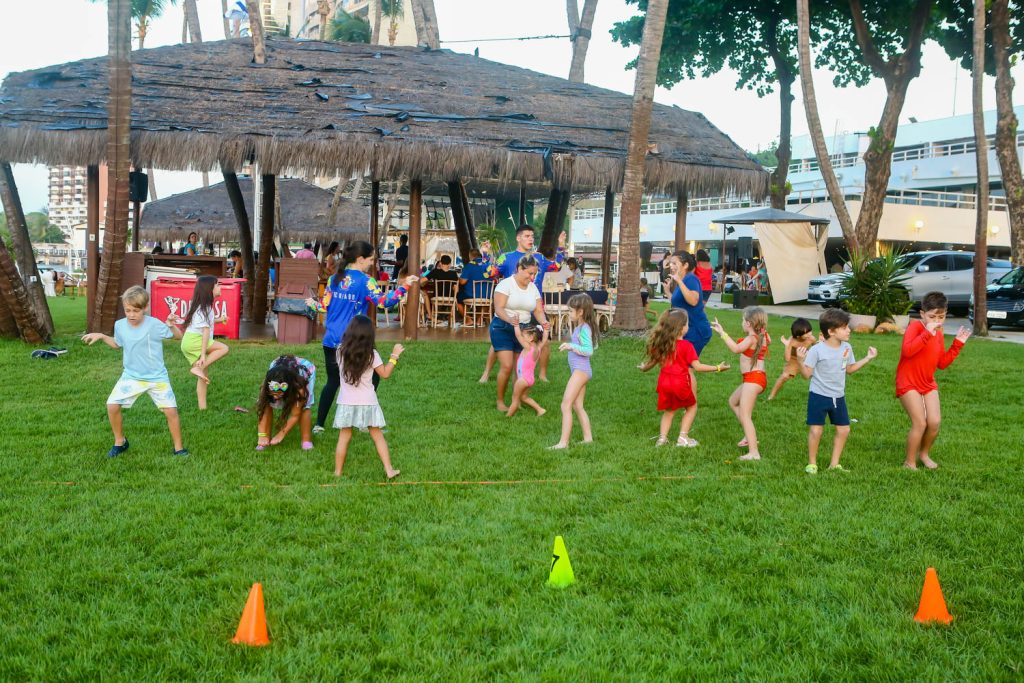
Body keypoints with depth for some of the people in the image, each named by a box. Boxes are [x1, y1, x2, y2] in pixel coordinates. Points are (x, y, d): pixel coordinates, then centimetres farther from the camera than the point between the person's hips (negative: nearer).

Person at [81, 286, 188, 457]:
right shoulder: (120, 325, -4)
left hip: (157, 377, -3)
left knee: (171, 410, -11)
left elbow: (179, 337, -9)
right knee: (112, 405, -9)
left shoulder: (155, 325, -18)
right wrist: (101, 336, 4)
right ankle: (120, 442, 15)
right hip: (131, 376, 3)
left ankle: (179, 448, 9)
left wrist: (172, 326, -29)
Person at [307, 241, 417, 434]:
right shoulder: (365, 281, -10)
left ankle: (318, 425, 13)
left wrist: (312, 304, 29)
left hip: (331, 341, 5)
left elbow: (324, 306, 8)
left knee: (332, 382, 15)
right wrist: (404, 286, -16)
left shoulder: (334, 278, 6)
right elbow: (384, 302, -19)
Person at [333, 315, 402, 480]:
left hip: (346, 402, 1)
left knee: (344, 437, 9)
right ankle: (389, 470, 9)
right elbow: (385, 374, -2)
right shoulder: (371, 354, -10)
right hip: (367, 402, -1)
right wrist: (394, 356, 7)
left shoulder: (341, 350, -5)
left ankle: (337, 472, 13)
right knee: (377, 435, 9)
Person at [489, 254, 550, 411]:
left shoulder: (533, 288, 7)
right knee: (507, 366, -14)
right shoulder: (506, 284, -11)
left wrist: (544, 322, -19)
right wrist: (510, 319, -38)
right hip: (503, 328, -5)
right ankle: (500, 401, 1)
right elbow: (498, 308, -18)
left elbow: (538, 311, 4)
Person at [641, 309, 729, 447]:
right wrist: (718, 368, -10)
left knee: (669, 410, 22)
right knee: (691, 407, 17)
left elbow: (653, 362, 13)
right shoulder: (686, 346, -12)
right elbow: (697, 367, -14)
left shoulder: (661, 343, 2)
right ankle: (683, 437, 9)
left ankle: (662, 437, 12)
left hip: (664, 381, 5)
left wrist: (644, 368, 34)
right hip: (680, 382, -5)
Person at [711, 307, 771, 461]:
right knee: (733, 401, 28)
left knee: (744, 415, -12)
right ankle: (750, 436, 27)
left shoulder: (751, 338, -17)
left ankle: (753, 452, -18)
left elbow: (736, 348, -28)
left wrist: (722, 333, -27)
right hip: (756, 378, 10)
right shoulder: (763, 336, 7)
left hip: (753, 379, -10)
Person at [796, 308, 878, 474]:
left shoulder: (847, 348, 2)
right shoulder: (817, 350, -17)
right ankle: (812, 464, 12)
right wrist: (802, 360, -32)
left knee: (843, 429, 8)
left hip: (838, 397, 6)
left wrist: (868, 358, 14)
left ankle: (834, 464, 21)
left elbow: (850, 368, 18)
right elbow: (807, 374, -15)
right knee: (816, 430, -6)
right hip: (818, 396, -6)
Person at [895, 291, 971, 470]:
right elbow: (907, 351, -33)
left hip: (928, 384, 7)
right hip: (908, 383, -7)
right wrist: (927, 333, -35)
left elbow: (942, 363, 11)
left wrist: (958, 343, 4)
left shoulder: (938, 334, 7)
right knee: (920, 423, -11)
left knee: (935, 422, -3)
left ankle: (924, 453, 24)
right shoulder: (915, 327, -15)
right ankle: (910, 463, 5)